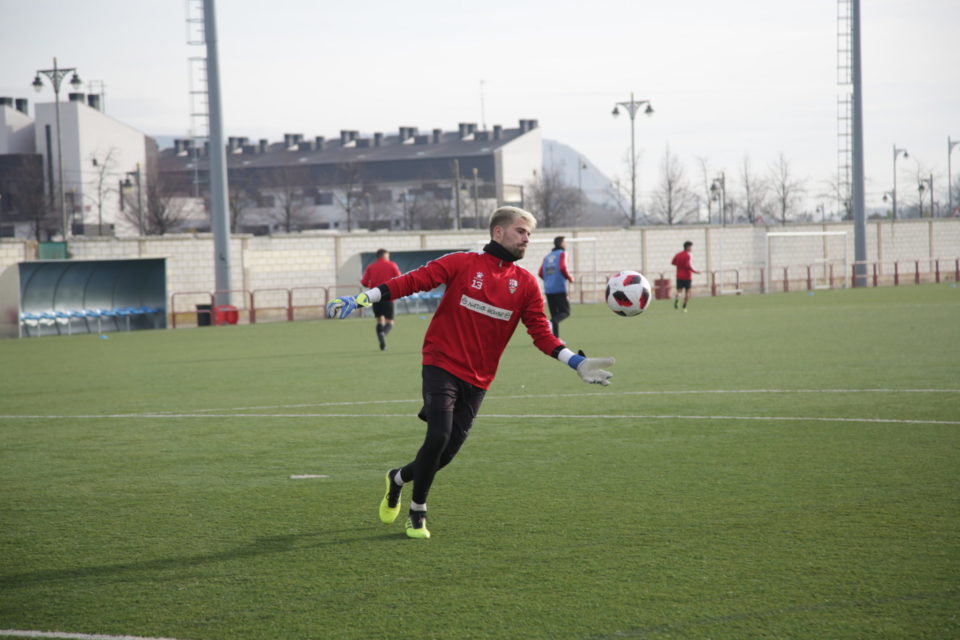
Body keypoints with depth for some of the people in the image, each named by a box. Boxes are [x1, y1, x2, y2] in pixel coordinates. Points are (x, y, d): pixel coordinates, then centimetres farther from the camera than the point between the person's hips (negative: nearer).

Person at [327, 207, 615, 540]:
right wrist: (363, 298, -16)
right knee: (439, 435, -19)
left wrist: (576, 363, -5)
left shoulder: (526, 284, 6)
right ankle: (417, 512, 3)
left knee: (446, 452, 2)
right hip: (442, 365, -4)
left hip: (477, 380, 4)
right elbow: (415, 280, -8)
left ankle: (397, 478, 33)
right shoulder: (463, 263, -3)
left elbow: (541, 333, 7)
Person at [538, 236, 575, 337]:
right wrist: (569, 278, -1)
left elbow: (540, 273, 12)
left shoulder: (547, 256, 17)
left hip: (548, 289, 6)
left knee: (554, 314, 10)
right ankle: (551, 322, -29)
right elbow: (562, 268, -16)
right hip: (560, 289, -6)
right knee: (565, 312, -2)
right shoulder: (562, 253, 0)